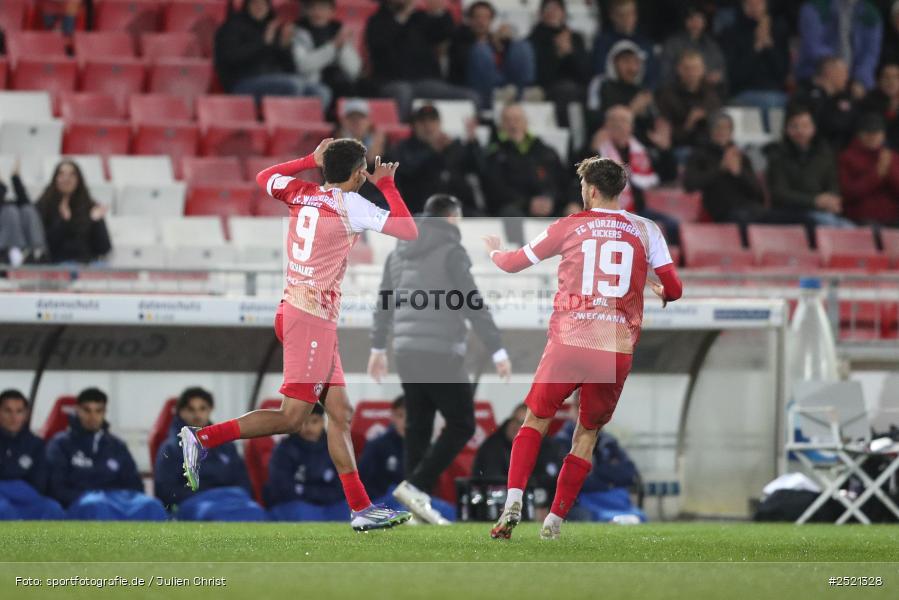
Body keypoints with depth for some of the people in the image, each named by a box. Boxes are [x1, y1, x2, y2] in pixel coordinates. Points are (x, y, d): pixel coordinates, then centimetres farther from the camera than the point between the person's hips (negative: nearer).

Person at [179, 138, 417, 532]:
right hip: (311, 318, -9)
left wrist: (311, 160, 27)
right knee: (290, 418, -9)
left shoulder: (302, 194, 10)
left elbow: (264, 178, 30)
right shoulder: (349, 204, -9)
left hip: (296, 310, 9)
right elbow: (409, 231, -8)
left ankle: (360, 509, 6)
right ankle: (203, 439, -10)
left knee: (340, 413, 7)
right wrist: (387, 184, 4)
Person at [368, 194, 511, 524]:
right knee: (461, 426, -1)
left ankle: (418, 507, 7)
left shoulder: (400, 252, 15)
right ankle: (415, 486, -13)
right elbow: (474, 305, -12)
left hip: (407, 352, 7)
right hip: (441, 352, -7)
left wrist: (378, 348, 34)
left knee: (418, 429, 10)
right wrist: (498, 352, -11)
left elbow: (384, 303, 23)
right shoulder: (450, 251, -7)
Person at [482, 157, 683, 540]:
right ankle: (555, 521, 11)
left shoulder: (570, 227, 4)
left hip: (569, 343, -1)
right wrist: (661, 294, 31)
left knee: (535, 420, 12)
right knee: (587, 434, 16)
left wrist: (493, 252, 38)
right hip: (618, 350, 1)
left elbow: (513, 263, 15)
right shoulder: (646, 230, 7)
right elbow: (673, 289, 6)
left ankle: (513, 503, -7)